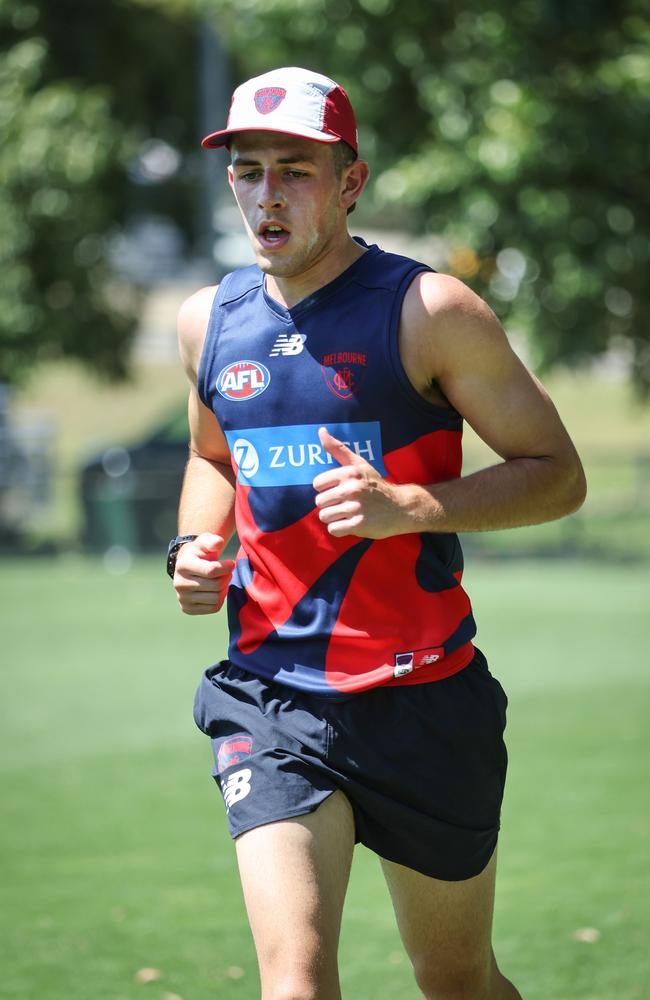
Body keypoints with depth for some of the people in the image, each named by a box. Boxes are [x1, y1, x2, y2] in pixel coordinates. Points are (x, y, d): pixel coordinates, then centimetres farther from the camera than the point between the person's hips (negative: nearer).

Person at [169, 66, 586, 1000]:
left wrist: (407, 508, -21)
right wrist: (194, 546, 5)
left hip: (424, 696, -2)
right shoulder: (209, 320, 7)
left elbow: (558, 474, -7)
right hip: (272, 697, 2)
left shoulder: (431, 311, -8)